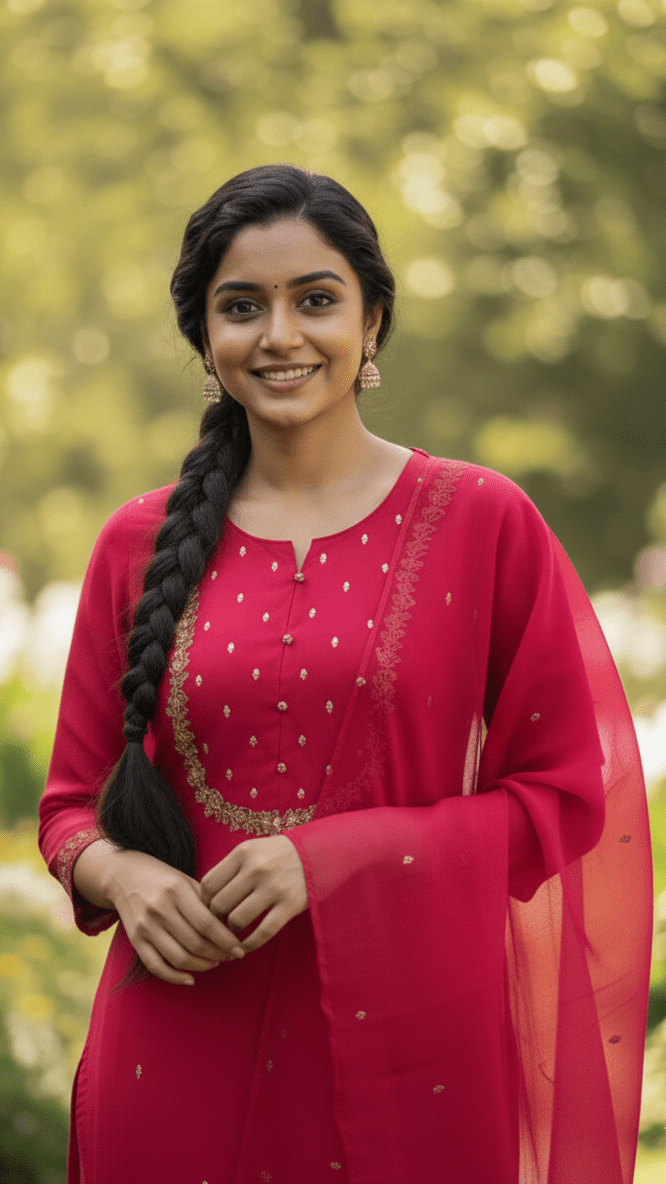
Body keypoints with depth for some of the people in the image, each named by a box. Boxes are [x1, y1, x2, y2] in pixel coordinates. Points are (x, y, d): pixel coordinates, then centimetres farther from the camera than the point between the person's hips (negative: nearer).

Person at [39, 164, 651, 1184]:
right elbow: (74, 799, 11)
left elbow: (566, 792, -2)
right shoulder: (141, 546, 5)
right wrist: (121, 875, -12)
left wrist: (330, 859, -14)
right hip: (185, 1050, 2)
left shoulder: (484, 524, -2)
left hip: (409, 1046, -1)